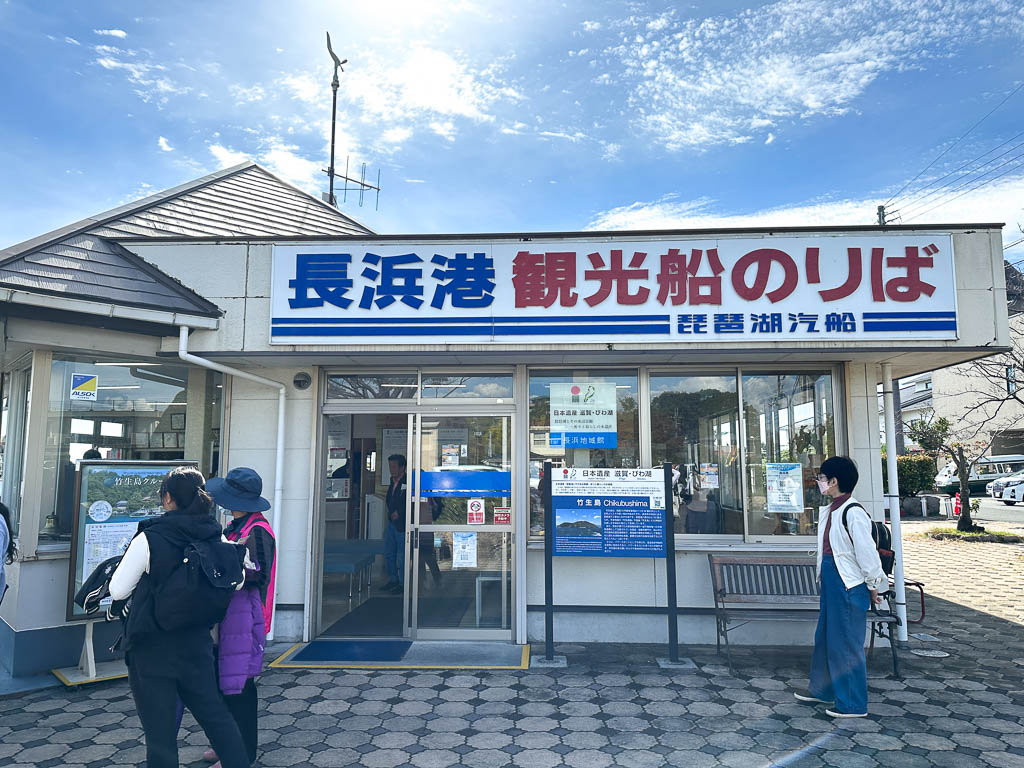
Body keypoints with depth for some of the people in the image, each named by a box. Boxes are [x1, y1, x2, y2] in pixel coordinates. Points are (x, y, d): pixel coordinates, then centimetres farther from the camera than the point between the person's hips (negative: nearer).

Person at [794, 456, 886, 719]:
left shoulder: (853, 512, -19)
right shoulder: (829, 511, 10)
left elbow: (866, 551, -16)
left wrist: (873, 586, -10)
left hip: (849, 585, -10)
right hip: (830, 580, 10)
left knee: (846, 643, 1)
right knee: (825, 636, 19)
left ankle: (853, 704, 14)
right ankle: (822, 689, 34)